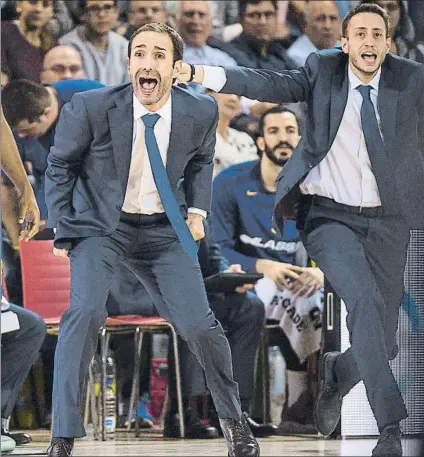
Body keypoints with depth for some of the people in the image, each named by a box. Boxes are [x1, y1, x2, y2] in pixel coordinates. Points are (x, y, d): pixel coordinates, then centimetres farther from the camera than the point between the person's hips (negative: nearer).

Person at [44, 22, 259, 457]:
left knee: (199, 325, -6)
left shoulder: (200, 112, -12)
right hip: (99, 223, -2)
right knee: (86, 310, -26)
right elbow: (60, 167, -2)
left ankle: (232, 418, 24)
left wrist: (197, 210, 2)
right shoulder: (91, 107, -19)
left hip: (164, 228, 2)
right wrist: (64, 233, -5)